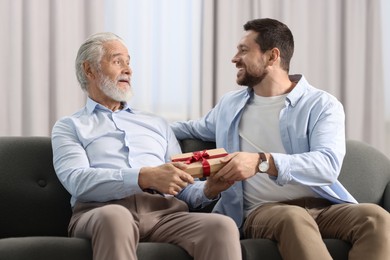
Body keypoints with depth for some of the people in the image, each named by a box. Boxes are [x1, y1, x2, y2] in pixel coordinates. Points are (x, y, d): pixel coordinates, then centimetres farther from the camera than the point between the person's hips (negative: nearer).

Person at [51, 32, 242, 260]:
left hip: (164, 210, 4)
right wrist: (145, 177, -18)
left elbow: (182, 190, 23)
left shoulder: (157, 124, 31)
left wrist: (207, 190, -2)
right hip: (102, 212, -3)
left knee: (222, 226, -30)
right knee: (116, 217, -42)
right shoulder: (69, 127, 17)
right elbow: (77, 181, -4)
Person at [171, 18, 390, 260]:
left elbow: (328, 164, -16)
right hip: (263, 211, 1)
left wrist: (262, 162, -29)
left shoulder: (322, 105, 4)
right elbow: (193, 128, 44)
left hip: (321, 207, -1)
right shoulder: (230, 104, 20)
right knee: (293, 218, -39)